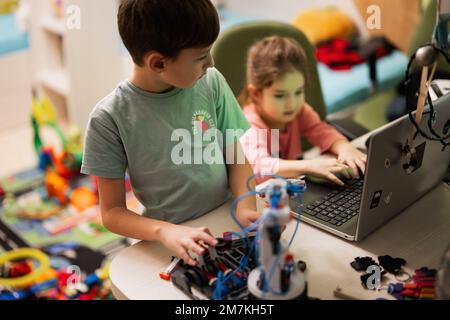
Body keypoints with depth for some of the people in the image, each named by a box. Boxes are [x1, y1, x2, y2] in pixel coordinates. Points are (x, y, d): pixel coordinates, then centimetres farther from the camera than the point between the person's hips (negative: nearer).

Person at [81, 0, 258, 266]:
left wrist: (246, 205, -13)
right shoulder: (110, 118, -13)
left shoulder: (211, 82, -5)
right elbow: (112, 213, -7)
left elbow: (235, 156, 6)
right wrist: (165, 231, -25)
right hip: (176, 244, -2)